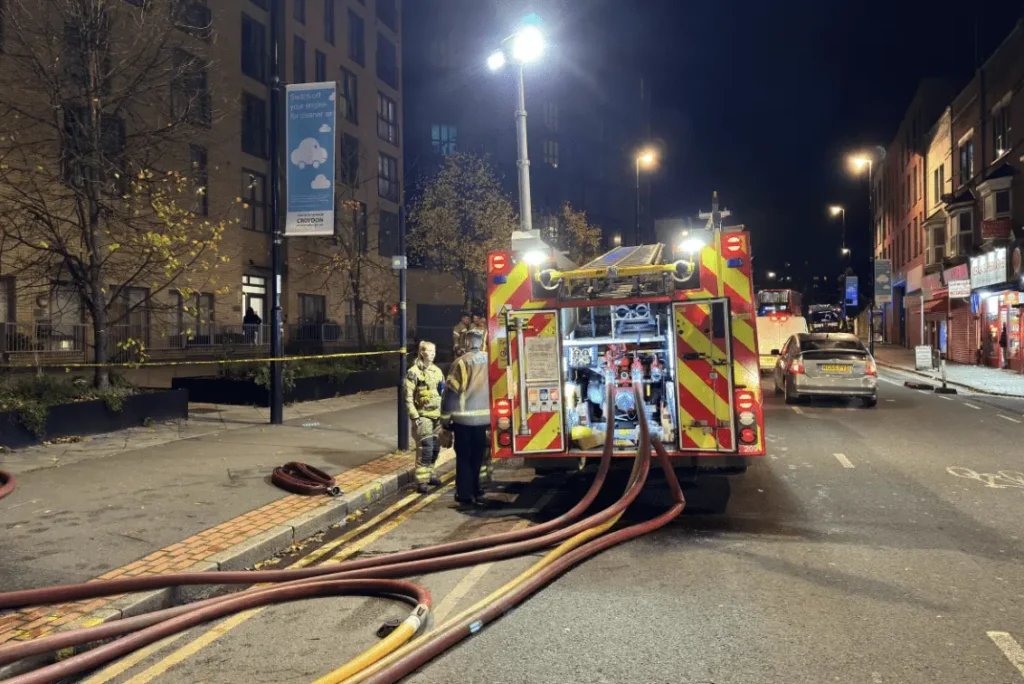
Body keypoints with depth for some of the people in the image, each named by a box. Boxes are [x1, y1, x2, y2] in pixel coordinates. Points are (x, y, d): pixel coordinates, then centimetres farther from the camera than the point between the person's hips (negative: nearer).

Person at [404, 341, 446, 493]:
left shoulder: (437, 371, 12)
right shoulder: (414, 372, -8)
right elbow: (408, 397, -10)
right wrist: (414, 417, -15)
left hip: (437, 415, 6)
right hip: (423, 416, -6)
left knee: (435, 447, 12)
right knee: (425, 448, -11)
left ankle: (430, 474, 27)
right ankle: (422, 480, -7)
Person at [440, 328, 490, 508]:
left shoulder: (462, 362, -13)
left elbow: (451, 390, -11)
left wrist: (445, 417, -2)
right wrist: (493, 410, 19)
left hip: (464, 417, -4)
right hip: (484, 416, 4)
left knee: (464, 457, 8)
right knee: (477, 456, 16)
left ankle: (465, 495, 9)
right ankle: (476, 493, 22)